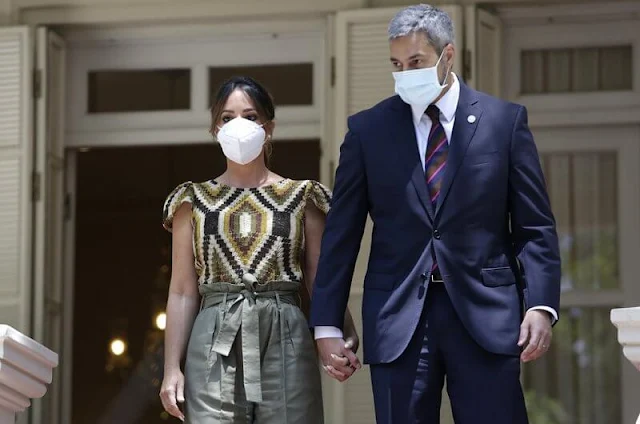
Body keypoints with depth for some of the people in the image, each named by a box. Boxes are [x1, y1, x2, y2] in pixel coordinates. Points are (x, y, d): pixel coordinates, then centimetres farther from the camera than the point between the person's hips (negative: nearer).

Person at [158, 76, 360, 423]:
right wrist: (171, 368, 0)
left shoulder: (301, 198, 10)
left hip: (285, 343, 0)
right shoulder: (195, 201, 11)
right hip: (215, 346, 0)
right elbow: (183, 291, 9)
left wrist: (345, 335, -14)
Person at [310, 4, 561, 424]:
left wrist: (541, 305, -8)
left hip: (485, 313, -1)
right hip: (399, 317, 1)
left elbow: (536, 227, 4)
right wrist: (327, 324, 2)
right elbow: (342, 233, 7)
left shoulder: (505, 120, 4)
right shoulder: (367, 129, 6)